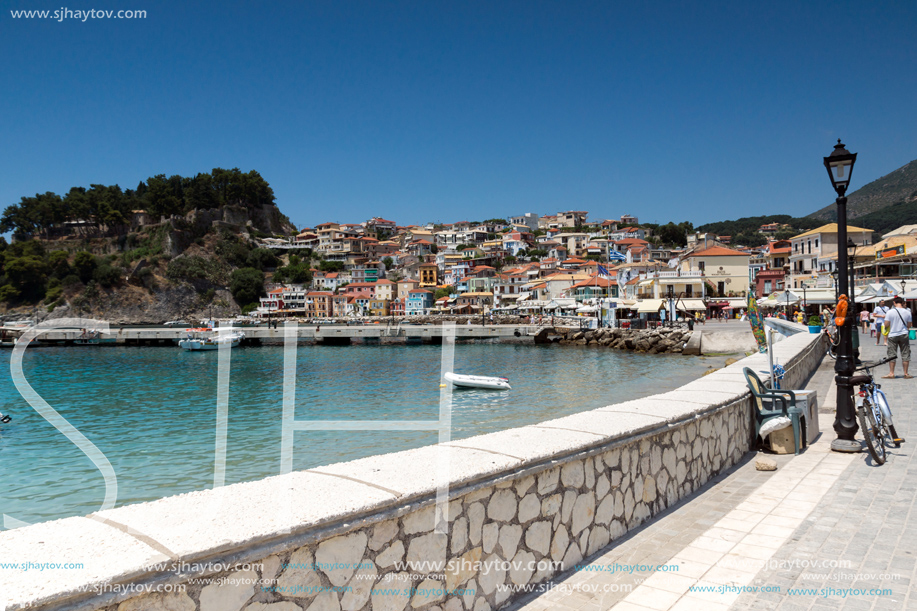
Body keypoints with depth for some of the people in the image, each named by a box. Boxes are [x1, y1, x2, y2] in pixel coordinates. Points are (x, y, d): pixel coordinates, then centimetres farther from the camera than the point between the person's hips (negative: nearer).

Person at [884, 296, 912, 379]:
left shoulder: (890, 312, -8)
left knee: (892, 354, 4)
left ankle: (891, 373, 4)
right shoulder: (907, 312, -2)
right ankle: (906, 373, 10)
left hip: (892, 336, -1)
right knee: (905, 354, 8)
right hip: (904, 335, 1)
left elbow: (886, 324, -8)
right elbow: (909, 325, 4)